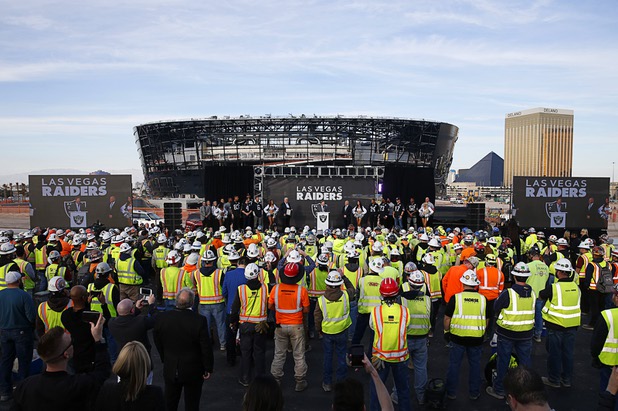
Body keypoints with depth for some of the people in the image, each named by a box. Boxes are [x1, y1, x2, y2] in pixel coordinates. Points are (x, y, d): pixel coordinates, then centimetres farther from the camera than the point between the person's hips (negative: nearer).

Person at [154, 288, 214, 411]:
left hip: (170, 370, 3)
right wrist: (208, 368, -2)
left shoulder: (161, 318, -15)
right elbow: (206, 348, -16)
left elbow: (158, 343, 0)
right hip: (193, 371, -2)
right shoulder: (199, 320, -24)